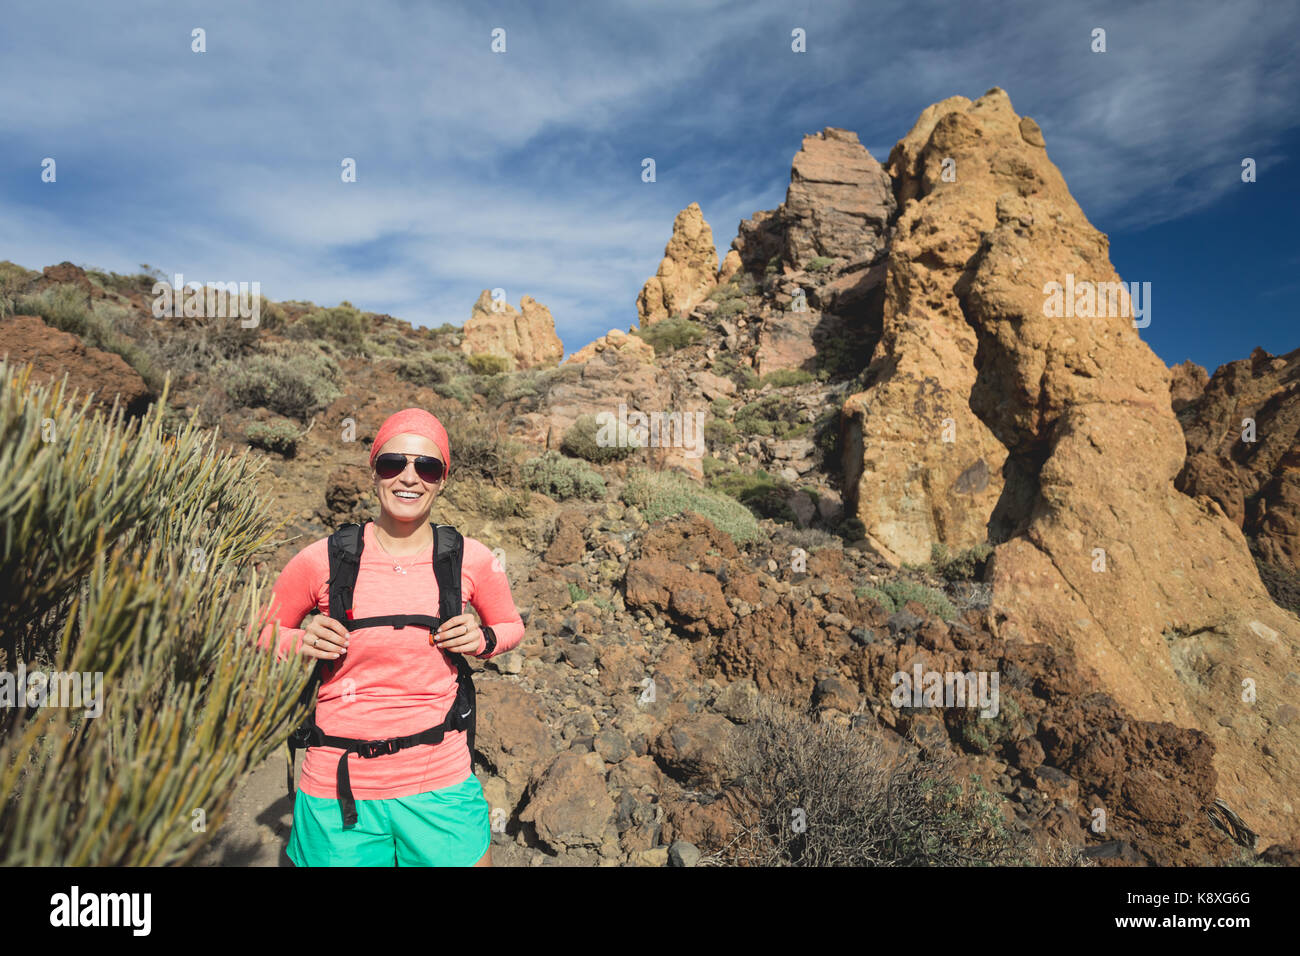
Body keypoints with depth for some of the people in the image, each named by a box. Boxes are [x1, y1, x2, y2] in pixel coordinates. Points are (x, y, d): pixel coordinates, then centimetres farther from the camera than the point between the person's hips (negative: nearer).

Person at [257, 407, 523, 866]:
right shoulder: (322, 560, -7)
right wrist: (301, 643, -11)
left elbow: (511, 626, 13)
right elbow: (261, 634, 10)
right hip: (338, 791, 0)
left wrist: (483, 639, -9)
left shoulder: (471, 560, -5)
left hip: (440, 787, 1)